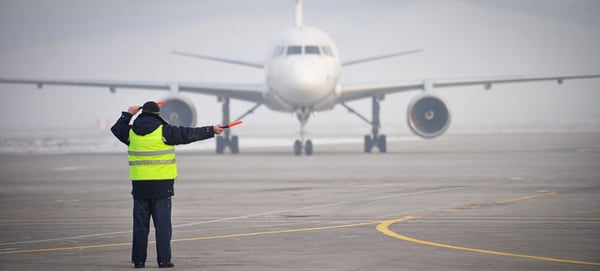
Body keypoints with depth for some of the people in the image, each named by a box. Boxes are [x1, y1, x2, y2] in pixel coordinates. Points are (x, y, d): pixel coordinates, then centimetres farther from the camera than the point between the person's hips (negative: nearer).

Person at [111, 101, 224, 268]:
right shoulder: (163, 131, -8)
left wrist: (128, 114, 35)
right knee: (162, 223, 1)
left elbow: (117, 129, 24)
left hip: (140, 185, 3)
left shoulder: (131, 132, 3)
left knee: (140, 224, 9)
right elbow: (189, 134, -4)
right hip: (161, 185, -3)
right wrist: (211, 131, 5)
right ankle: (163, 260, -1)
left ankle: (138, 260, 10)